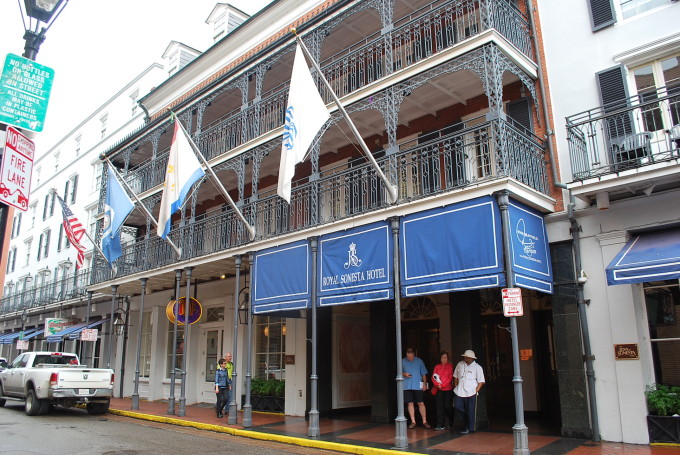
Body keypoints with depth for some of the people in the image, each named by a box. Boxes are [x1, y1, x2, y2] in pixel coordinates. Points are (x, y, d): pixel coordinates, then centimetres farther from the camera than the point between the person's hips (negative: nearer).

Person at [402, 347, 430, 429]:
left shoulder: (419, 361, 2)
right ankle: (413, 422, 13)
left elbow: (423, 374, 6)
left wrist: (425, 384, 1)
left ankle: (424, 421, 9)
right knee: (410, 404, 4)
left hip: (418, 386, -1)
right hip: (407, 386, 1)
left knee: (421, 403, -1)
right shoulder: (403, 361, 3)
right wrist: (404, 374, -11)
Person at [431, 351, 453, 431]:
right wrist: (437, 384, -10)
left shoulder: (450, 366, 1)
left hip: (448, 389, -3)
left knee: (448, 406, -1)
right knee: (440, 407, -1)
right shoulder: (437, 366, 10)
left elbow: (450, 377, -6)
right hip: (439, 390, 3)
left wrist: (442, 385, -12)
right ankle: (441, 425, 4)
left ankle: (451, 421, 25)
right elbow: (433, 377, 6)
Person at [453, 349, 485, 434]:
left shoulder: (477, 367, -2)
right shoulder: (460, 364, 9)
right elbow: (455, 377, 17)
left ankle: (469, 428, 13)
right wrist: (455, 388, 11)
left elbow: (481, 382, -1)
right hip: (459, 392, 4)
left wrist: (476, 391, -9)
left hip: (471, 393, -4)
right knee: (458, 408, 2)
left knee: (470, 411, 0)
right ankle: (467, 423, 25)